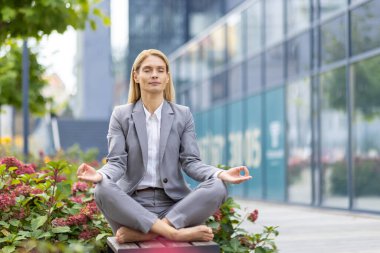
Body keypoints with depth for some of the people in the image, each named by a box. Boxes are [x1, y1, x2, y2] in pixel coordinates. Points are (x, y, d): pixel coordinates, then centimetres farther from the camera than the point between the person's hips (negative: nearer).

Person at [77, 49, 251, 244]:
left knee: (217, 188, -27)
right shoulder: (121, 115, 9)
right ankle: (175, 232, -33)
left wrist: (220, 174, -18)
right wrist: (100, 175, -26)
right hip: (132, 204, -1)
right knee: (102, 190, -33)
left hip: (174, 205, 2)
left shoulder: (183, 115, 12)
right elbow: (117, 162, -1)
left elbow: (190, 161, 3)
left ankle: (138, 232, -31)